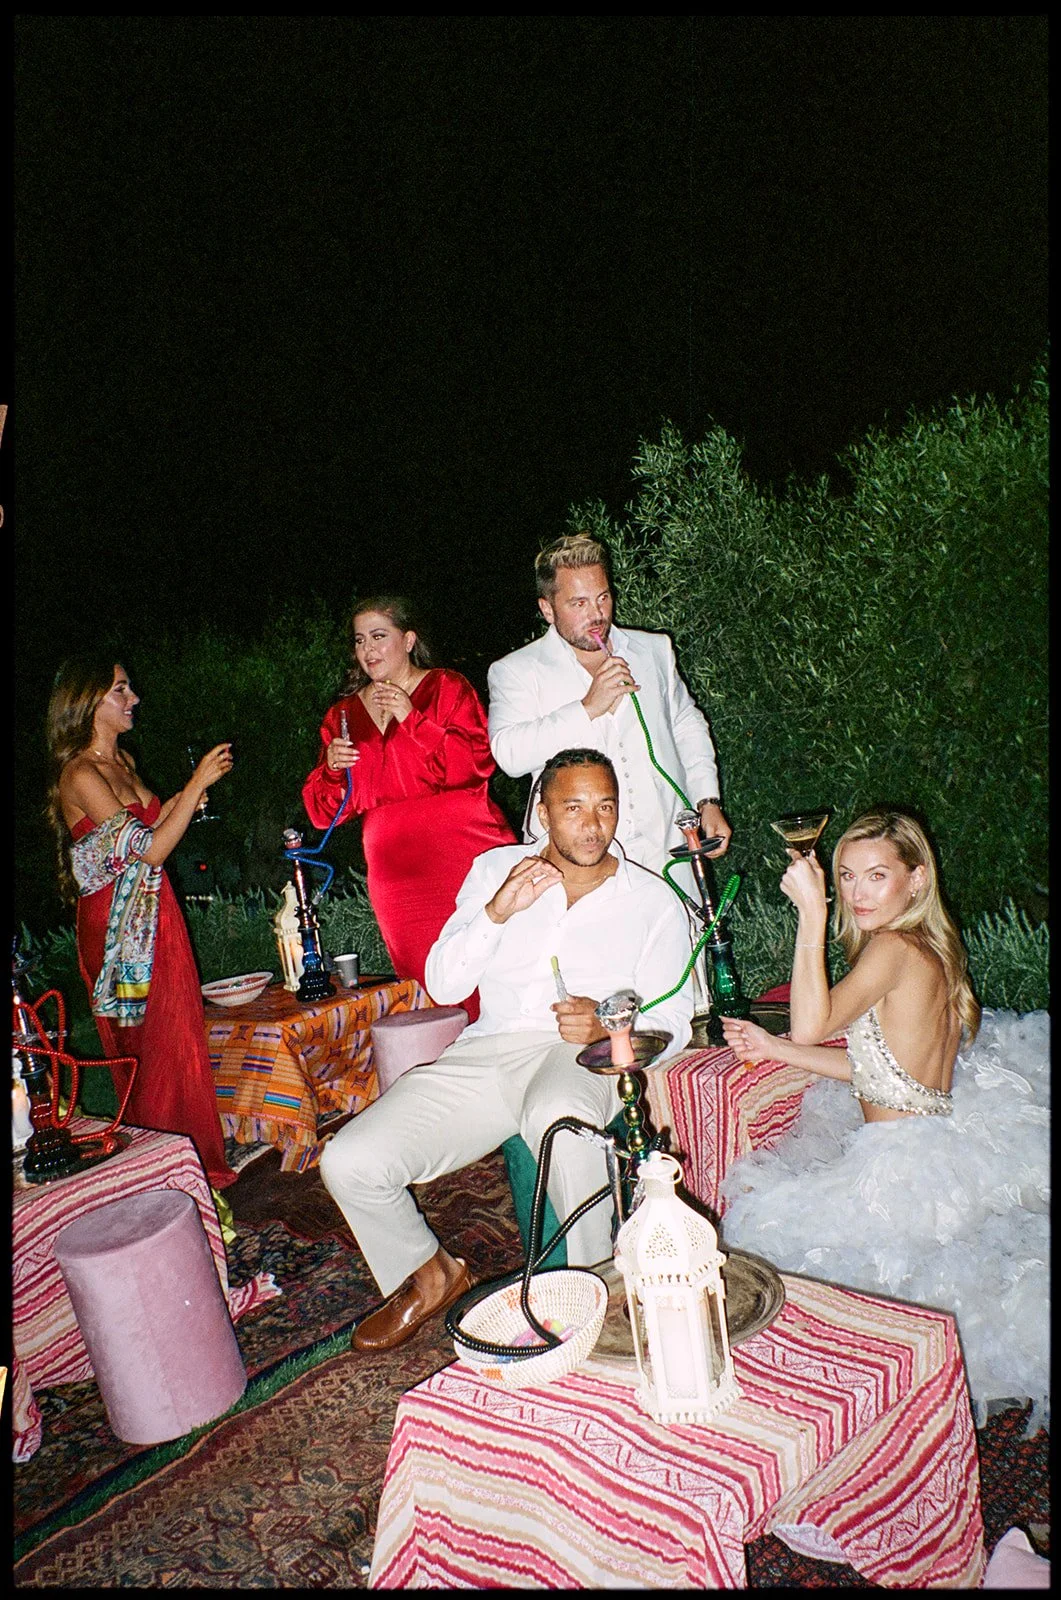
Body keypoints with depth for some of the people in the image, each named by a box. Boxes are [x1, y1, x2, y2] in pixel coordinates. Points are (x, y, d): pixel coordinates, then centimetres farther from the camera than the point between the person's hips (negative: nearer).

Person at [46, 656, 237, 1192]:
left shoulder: (122, 760, 11)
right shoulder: (79, 775, -17)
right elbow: (149, 850, -21)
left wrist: (187, 796, 6)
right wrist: (197, 783, -18)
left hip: (152, 917, 8)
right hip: (118, 926, -8)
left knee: (174, 1042, 13)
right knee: (152, 1051, 1)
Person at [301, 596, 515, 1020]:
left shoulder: (448, 687, 6)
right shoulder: (344, 714, 16)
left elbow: (477, 763, -10)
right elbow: (325, 811, 13)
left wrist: (413, 719, -14)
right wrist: (332, 768, -7)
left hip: (464, 850, -3)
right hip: (396, 870, 3)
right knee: (430, 984, 0)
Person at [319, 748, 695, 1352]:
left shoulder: (653, 901, 10)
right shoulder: (497, 868, 15)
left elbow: (671, 1022, 6)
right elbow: (443, 985, 9)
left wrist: (608, 1024, -15)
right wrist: (497, 912, -8)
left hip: (582, 1059, -3)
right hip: (488, 1053, 4)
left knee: (558, 1118, -42)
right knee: (349, 1162, -14)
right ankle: (430, 1275, 16)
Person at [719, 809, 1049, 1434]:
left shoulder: (896, 948, -21)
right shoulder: (931, 949, 6)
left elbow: (811, 1025, -34)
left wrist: (812, 912, -32)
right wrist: (771, 1047, 10)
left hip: (902, 1166, -9)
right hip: (935, 1139, 9)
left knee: (756, 1200, 1)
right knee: (762, 1170, 21)